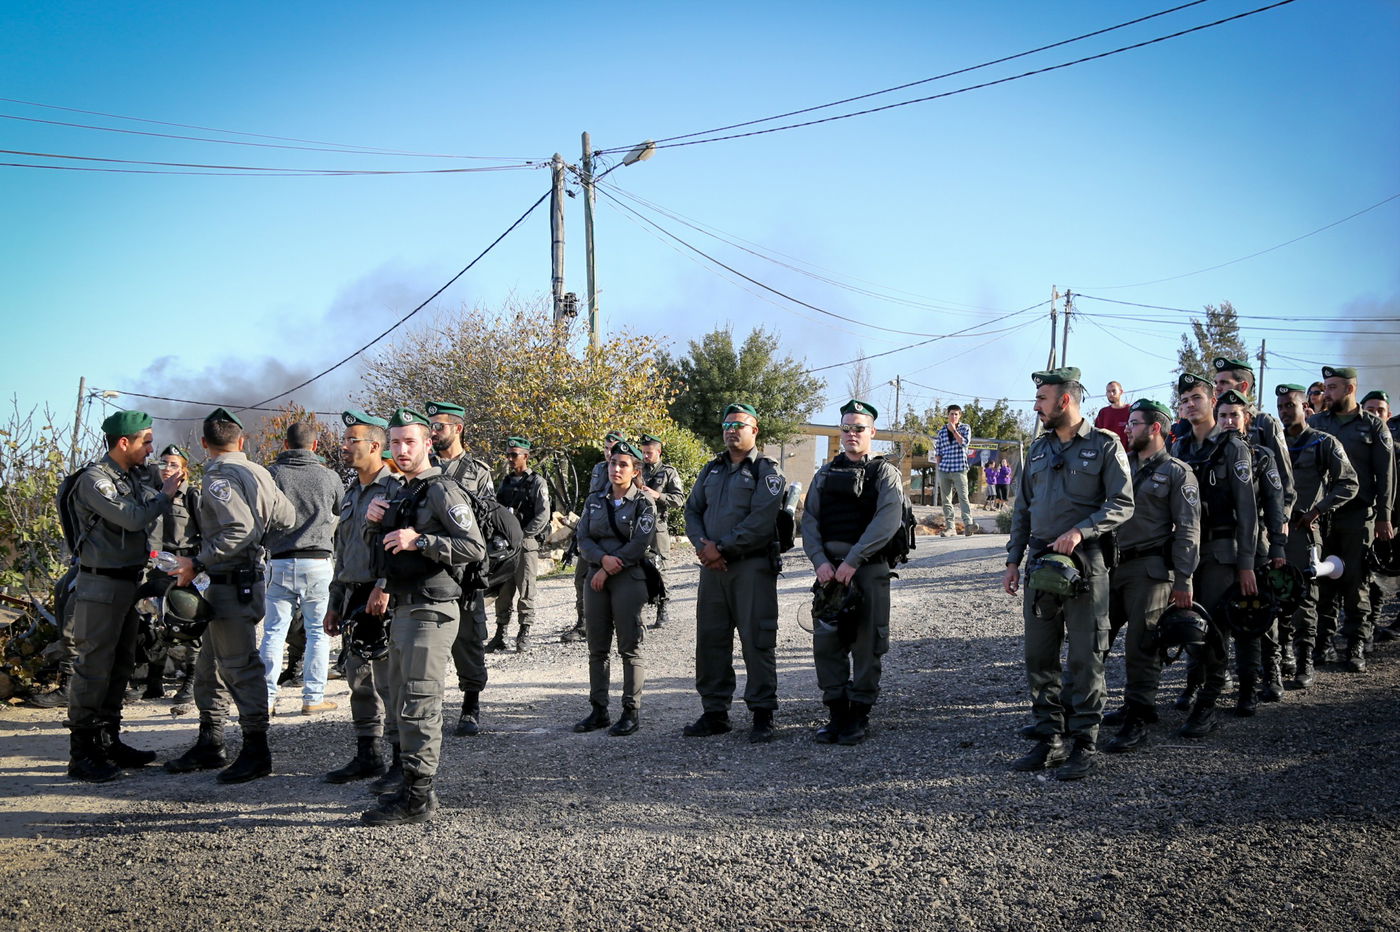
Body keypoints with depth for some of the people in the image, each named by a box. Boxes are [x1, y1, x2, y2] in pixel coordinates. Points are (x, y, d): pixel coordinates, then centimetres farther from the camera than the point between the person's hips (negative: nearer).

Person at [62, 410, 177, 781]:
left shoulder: (132, 479, 13)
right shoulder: (94, 480, -14)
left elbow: (149, 519, 17)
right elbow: (134, 518, -23)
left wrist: (170, 490, 4)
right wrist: (165, 495, -10)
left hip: (129, 584, 9)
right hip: (101, 587, -9)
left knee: (121, 667, 14)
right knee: (93, 668, -7)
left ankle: (109, 743, 24)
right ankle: (81, 754, -3)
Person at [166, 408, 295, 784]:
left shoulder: (218, 477, -15)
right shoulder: (257, 472, 11)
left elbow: (240, 529, -27)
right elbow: (286, 517, 15)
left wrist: (198, 562, -22)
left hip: (231, 584, -10)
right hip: (248, 579, 10)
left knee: (239, 667, -5)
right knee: (208, 666, 17)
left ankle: (256, 752, -1)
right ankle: (209, 745, 25)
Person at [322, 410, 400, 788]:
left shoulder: (395, 489, -10)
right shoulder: (351, 493, 19)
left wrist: (383, 588, -26)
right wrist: (335, 603, 22)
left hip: (385, 600, -9)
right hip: (354, 598, 9)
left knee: (390, 681, -7)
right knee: (359, 679, 13)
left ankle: (402, 761, 1)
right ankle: (367, 756, 23)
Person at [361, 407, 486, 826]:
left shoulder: (442, 491, -11)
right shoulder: (399, 493, 17)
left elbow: (475, 548, -19)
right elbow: (379, 548, 28)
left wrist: (419, 540, -23)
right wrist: (372, 522, 7)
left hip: (430, 611, -10)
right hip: (402, 610, 10)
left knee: (418, 707, -8)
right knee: (404, 705, 15)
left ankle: (418, 798, -3)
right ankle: (413, 787, 24)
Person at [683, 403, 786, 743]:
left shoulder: (766, 472, -2)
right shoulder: (711, 470, 18)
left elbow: (761, 521, -13)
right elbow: (692, 510, 13)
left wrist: (722, 548, -15)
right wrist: (703, 545, -6)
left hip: (752, 566, -6)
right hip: (712, 565, 6)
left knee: (756, 641, -5)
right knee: (710, 639, 8)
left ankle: (762, 715, 2)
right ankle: (714, 712, 17)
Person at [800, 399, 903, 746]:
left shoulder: (885, 474, 2)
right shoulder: (825, 474, 15)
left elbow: (887, 521, -13)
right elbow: (809, 520, 7)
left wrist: (853, 561, -20)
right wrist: (820, 561, -9)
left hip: (869, 569, -4)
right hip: (828, 568, 4)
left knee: (866, 645, 0)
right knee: (827, 642, 3)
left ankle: (860, 715, 11)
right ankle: (836, 713, 13)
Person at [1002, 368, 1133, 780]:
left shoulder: (1105, 446, -2)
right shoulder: (1038, 449, 16)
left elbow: (1122, 504, -8)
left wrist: (1080, 531, -20)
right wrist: (1013, 560, 13)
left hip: (1085, 565, -6)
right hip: (1039, 564, 6)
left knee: (1085, 659, -2)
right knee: (1039, 657, 7)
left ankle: (1085, 745, 5)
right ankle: (1049, 740, 16)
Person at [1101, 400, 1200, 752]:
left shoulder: (1176, 472, -1)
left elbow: (1188, 530, -6)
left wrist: (1183, 581, -11)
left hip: (1148, 568, -6)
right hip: (1111, 565, 6)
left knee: (1140, 645, -4)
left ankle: (1137, 720, 3)